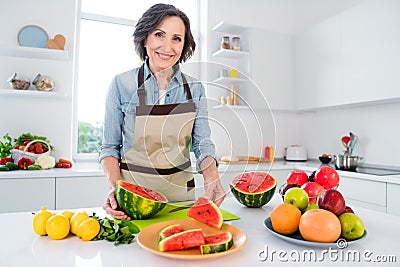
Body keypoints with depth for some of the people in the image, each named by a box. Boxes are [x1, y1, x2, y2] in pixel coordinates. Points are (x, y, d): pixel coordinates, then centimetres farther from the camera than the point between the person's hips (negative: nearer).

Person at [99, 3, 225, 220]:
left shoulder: (195, 88, 0)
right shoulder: (121, 84, -6)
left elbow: (202, 142, -3)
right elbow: (110, 146, -3)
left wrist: (211, 176, -23)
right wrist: (114, 187, -20)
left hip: (181, 192, 2)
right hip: (133, 191, -1)